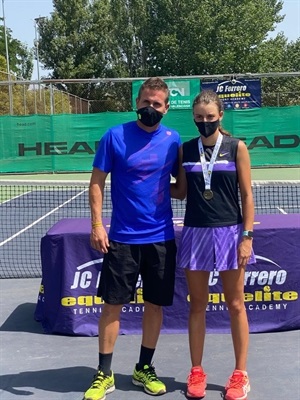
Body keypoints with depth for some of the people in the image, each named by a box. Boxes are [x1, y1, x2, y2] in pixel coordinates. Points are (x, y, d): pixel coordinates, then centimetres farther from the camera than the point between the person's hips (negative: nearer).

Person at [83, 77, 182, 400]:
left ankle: (144, 369, 28)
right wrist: (97, 224, -10)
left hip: (161, 237, 3)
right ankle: (104, 374, 19)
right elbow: (97, 181, -3)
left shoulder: (173, 140, 4)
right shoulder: (115, 136, -4)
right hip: (122, 237, -2)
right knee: (112, 304, 4)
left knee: (155, 304, 9)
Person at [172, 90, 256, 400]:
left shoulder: (237, 148, -2)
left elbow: (247, 196, -3)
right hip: (195, 233, 2)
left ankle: (240, 374, 20)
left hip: (229, 233, -2)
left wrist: (247, 236, -8)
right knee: (197, 305, 9)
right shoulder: (185, 150, 5)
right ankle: (196, 372, 22)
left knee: (235, 305, 7)